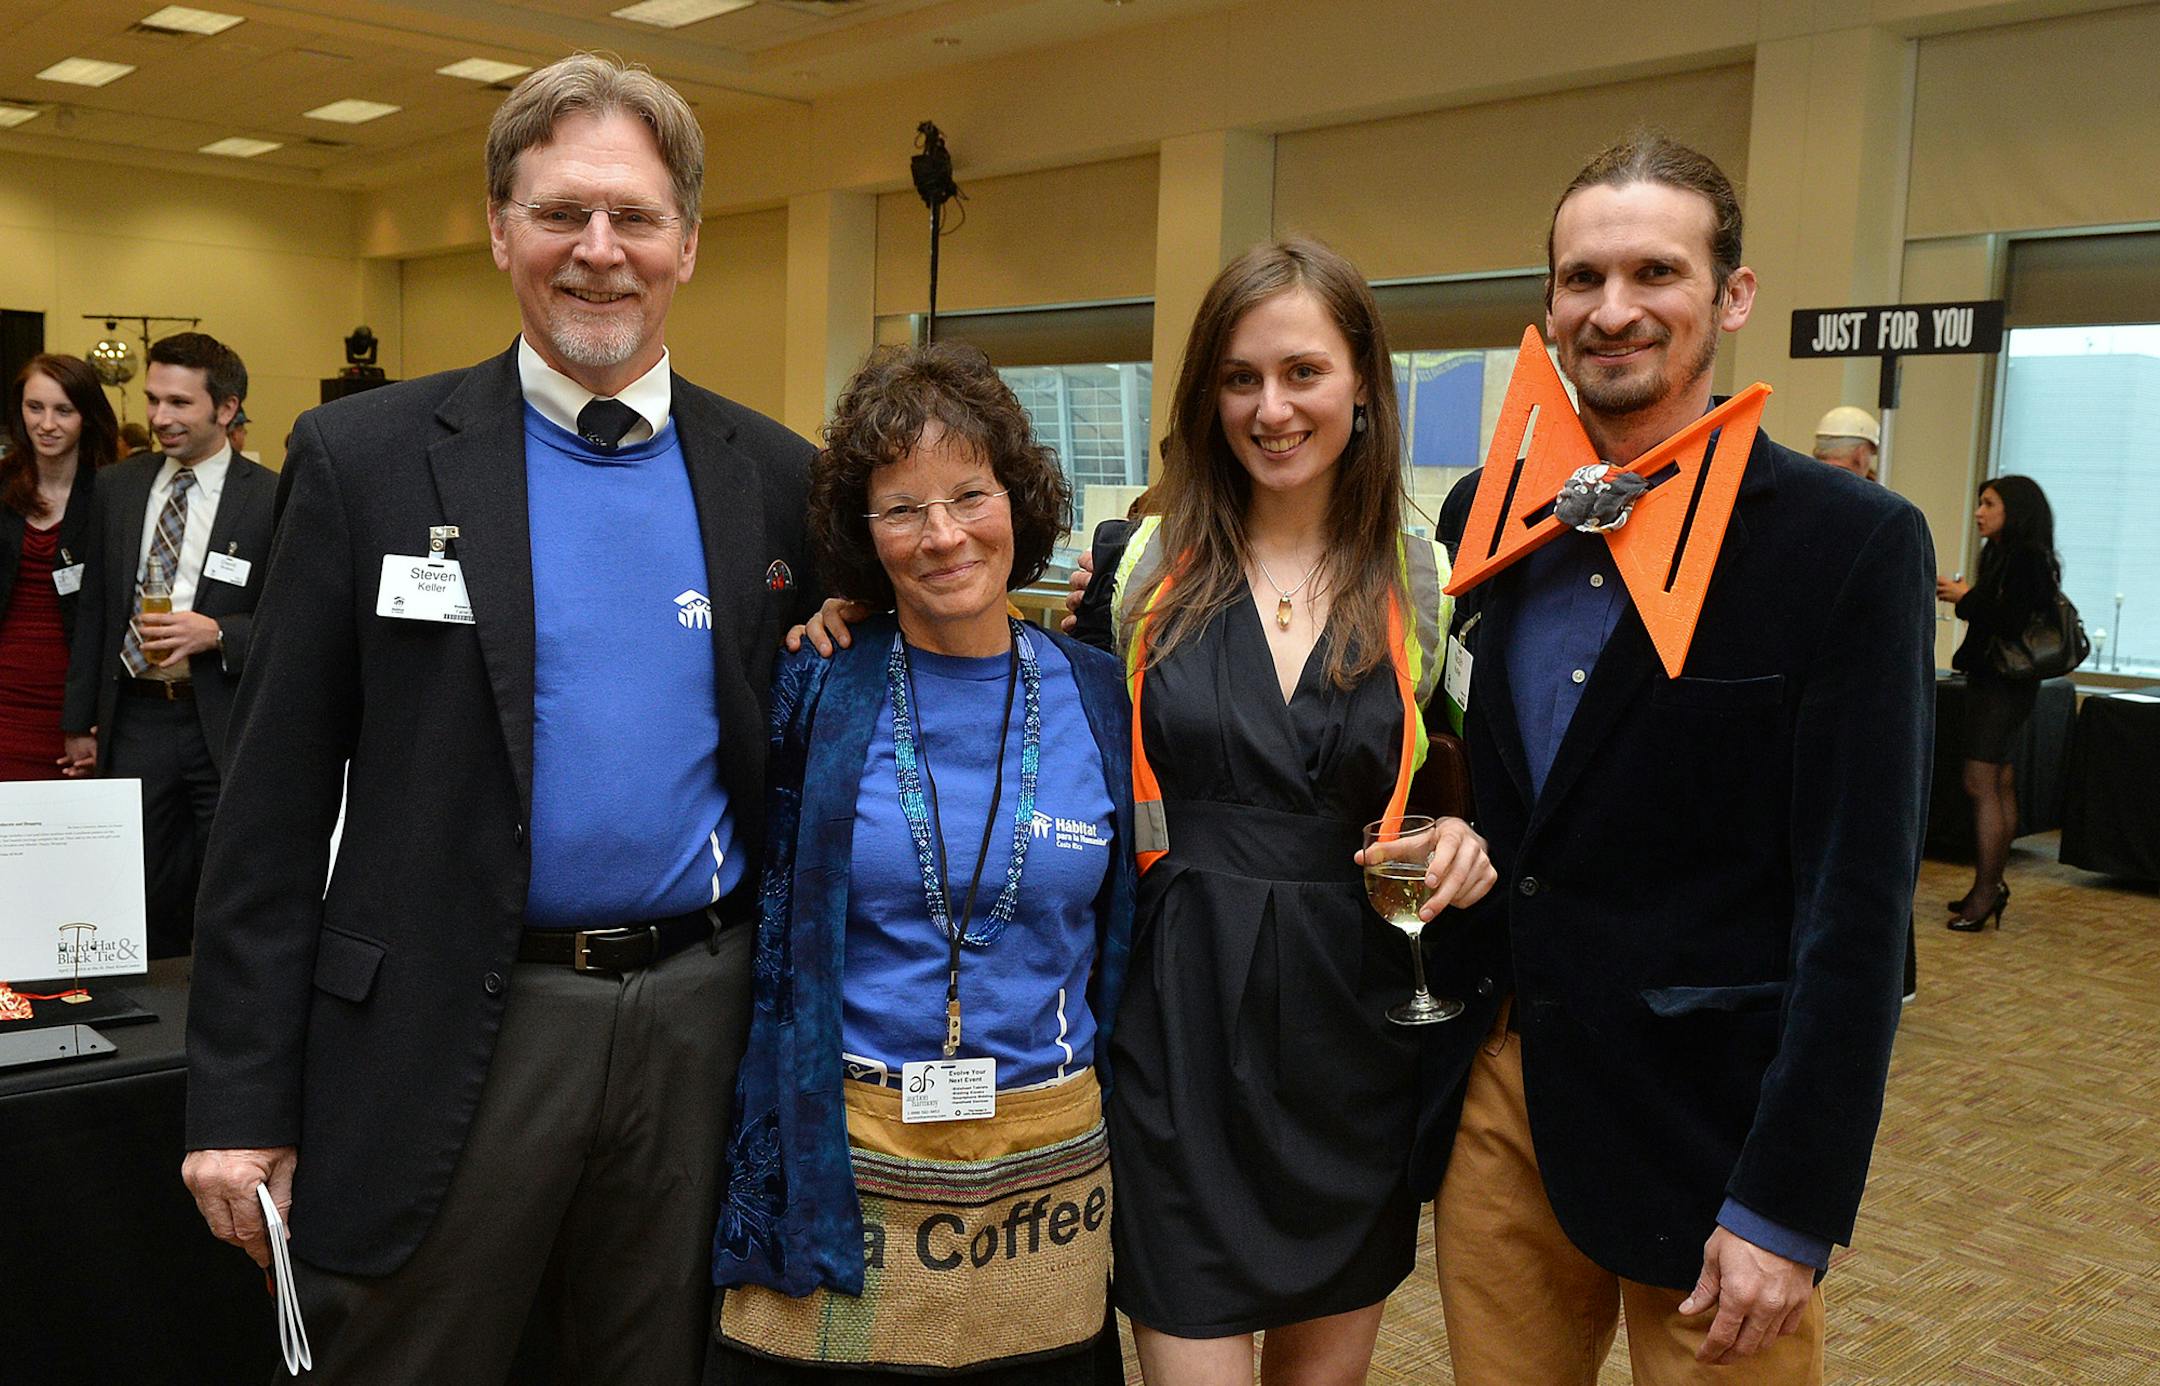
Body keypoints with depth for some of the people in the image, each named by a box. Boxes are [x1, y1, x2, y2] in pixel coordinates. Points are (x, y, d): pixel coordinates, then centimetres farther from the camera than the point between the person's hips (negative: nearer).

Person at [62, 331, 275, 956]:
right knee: (142, 897, 11)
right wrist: (78, 722, 12)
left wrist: (217, 633, -20)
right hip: (134, 721, 4)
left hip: (225, 724, -4)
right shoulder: (117, 488, 9)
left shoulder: (272, 500, -5)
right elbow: (93, 609, 12)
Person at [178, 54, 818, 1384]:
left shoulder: (776, 475, 3)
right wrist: (240, 1097, -5)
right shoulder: (366, 457, -4)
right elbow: (278, 795, -4)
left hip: (703, 1022, 3)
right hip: (453, 1037, -2)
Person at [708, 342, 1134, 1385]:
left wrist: (1122, 1141, 10)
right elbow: (761, 926, 3)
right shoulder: (817, 690, -5)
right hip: (839, 1171, -1)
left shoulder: (1099, 701, -1)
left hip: (1047, 1176, 2)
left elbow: (1125, 941, 9)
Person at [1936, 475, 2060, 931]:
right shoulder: (2003, 555, 14)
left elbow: (2012, 623, -23)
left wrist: (1966, 598, -13)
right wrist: (1965, 597, 3)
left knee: (1980, 784, -10)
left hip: (2003, 684, -10)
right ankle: (1992, 885, 20)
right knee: (1999, 784, 13)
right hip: (1993, 682, 10)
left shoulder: (2027, 559, -14)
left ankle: (1985, 891, -6)